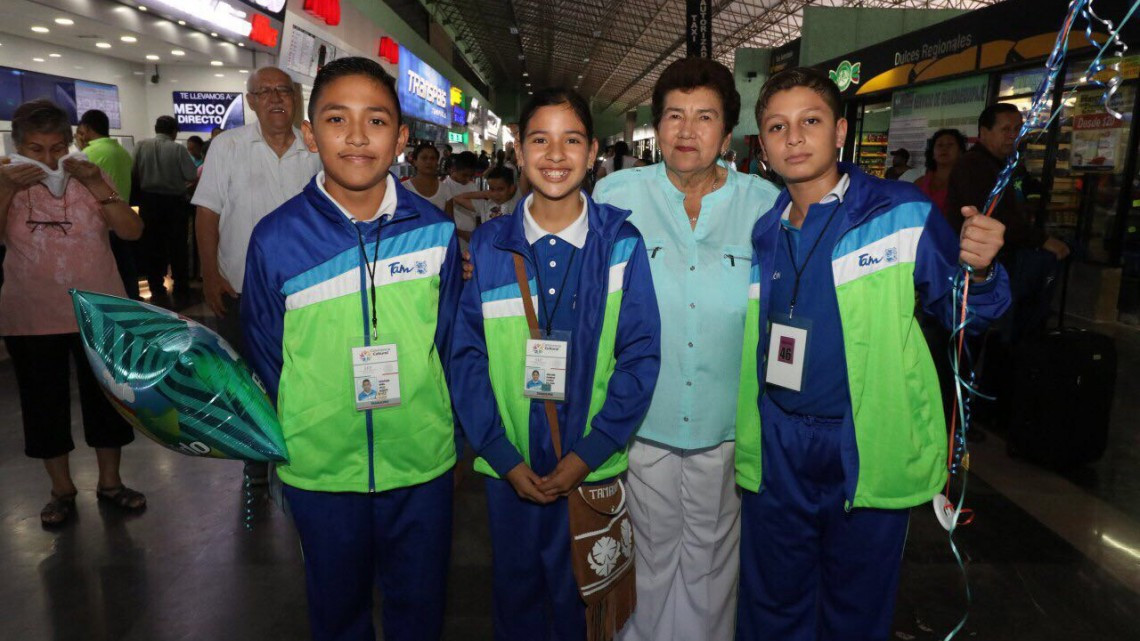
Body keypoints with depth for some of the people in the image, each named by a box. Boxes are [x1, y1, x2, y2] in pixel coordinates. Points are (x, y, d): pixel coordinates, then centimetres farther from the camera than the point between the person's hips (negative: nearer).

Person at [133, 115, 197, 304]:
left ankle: (157, 292, 13)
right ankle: (180, 291, 12)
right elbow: (192, 176, -11)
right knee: (178, 246, 8)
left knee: (152, 246, 10)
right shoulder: (178, 149, -10)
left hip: (149, 201, 2)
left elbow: (134, 174, -2)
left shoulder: (142, 145, -3)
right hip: (174, 201, -2)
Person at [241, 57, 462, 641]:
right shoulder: (275, 239, -10)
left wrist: (446, 431, 5)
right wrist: (288, 444, 3)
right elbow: (265, 358, 1)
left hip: (421, 463, 1)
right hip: (319, 467, 0)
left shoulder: (435, 231, -7)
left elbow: (449, 343, 3)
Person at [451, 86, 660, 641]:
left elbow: (641, 356, -6)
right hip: (509, 467, 1)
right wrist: (504, 456, -9)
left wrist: (588, 454, -11)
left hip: (594, 469, -1)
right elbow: (467, 356, -2)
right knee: (516, 594, 19)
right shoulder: (488, 246, -2)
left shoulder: (622, 245, -5)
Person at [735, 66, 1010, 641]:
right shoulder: (758, 232, 3)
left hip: (870, 454, -3)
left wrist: (979, 271, -24)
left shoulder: (902, 215, -8)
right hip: (773, 455, 3)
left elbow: (958, 312, -5)